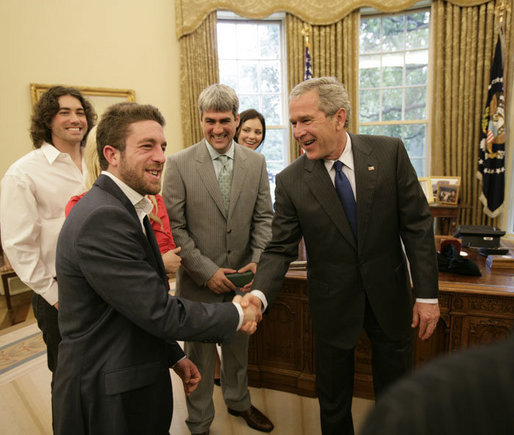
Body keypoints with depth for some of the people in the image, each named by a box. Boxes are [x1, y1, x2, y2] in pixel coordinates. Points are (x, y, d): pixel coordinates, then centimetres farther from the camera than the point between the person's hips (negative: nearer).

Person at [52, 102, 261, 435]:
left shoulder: (124, 208, 6)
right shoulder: (102, 218, -26)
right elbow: (160, 313, -25)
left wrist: (175, 356, 12)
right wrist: (237, 315, -12)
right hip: (110, 399, -9)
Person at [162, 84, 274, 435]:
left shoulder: (256, 162, 1)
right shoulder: (179, 164, -9)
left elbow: (263, 217, 2)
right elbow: (174, 226, -10)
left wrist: (257, 261, -12)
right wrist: (207, 271, -15)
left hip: (243, 278, 3)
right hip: (200, 281, -3)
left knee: (238, 347, 24)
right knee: (200, 356, 15)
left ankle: (239, 401, 51)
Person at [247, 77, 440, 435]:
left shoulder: (389, 152, -10)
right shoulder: (291, 181, -11)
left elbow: (417, 225, -7)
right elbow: (280, 249, -9)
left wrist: (427, 294, -8)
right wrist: (260, 294, -27)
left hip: (389, 296, 1)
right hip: (334, 304, 0)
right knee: (333, 403, 18)